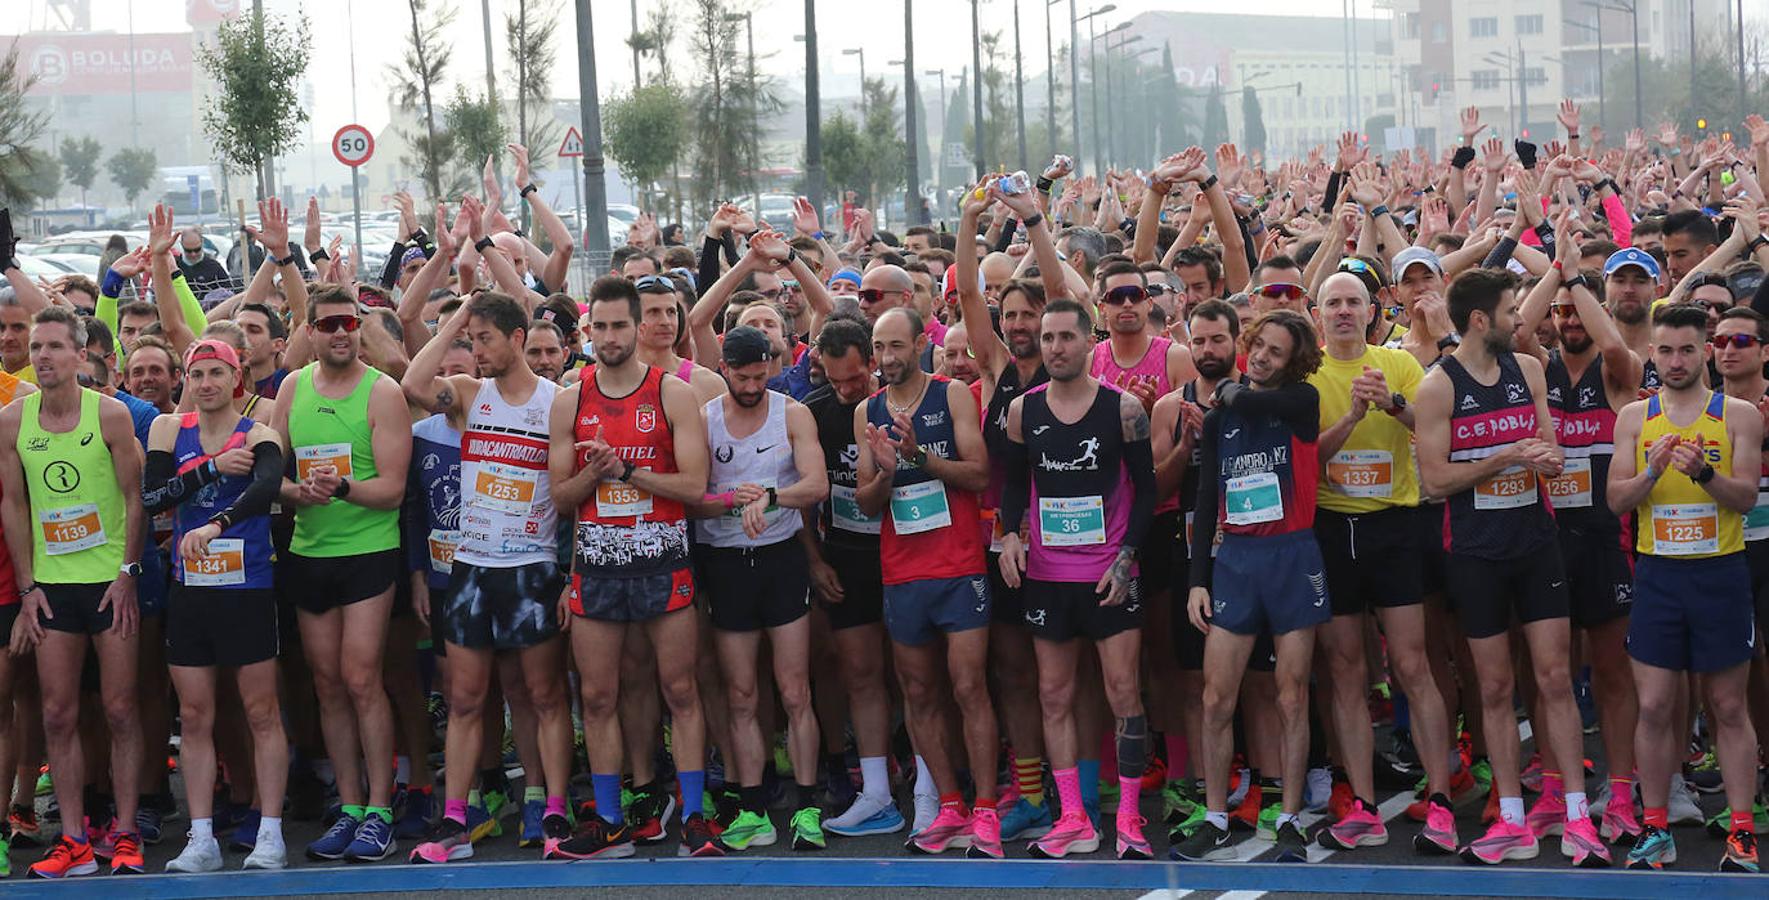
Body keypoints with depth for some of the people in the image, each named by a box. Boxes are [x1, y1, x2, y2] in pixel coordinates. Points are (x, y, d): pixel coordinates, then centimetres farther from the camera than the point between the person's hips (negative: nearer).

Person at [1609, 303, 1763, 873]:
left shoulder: (1739, 414, 0)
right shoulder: (1634, 417, 6)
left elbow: (1747, 496, -7)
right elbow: (1616, 500, 2)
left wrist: (1703, 472, -25)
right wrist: (1652, 472, -17)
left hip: (1721, 573, -1)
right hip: (1657, 574, 2)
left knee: (1728, 708, 4)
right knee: (1654, 707, 2)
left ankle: (1742, 833, 10)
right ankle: (1655, 831, 12)